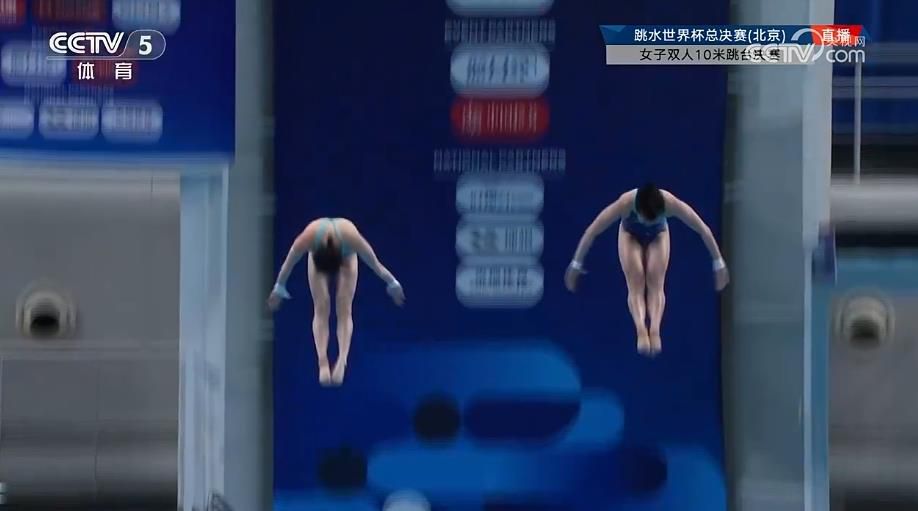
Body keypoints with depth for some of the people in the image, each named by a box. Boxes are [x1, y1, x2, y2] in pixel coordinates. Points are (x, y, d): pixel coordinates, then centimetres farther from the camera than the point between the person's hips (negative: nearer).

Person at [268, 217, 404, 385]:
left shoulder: (351, 238, -44)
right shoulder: (308, 238, -42)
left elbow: (376, 264, -23)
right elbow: (288, 264, -19)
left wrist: (392, 283, -7)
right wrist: (279, 287, -2)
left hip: (346, 256, -1)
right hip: (318, 257, 1)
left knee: (344, 310, -17)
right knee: (321, 309, -16)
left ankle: (342, 361, -30)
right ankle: (322, 361, -27)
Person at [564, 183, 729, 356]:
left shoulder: (670, 203, -41)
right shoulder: (626, 203, -43)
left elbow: (704, 230, -28)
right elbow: (592, 231, -32)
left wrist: (719, 263, -21)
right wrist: (576, 263, -26)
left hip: (658, 235, 1)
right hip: (631, 235, -1)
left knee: (655, 283, -21)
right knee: (636, 285, -21)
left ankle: (654, 330, -36)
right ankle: (641, 330, -38)